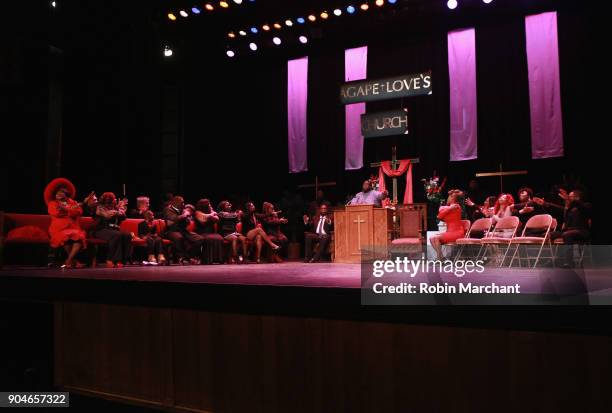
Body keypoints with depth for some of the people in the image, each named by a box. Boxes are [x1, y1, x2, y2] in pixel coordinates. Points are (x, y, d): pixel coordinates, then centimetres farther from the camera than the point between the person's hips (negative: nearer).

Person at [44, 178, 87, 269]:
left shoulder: (72, 202, 21)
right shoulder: (52, 203, 15)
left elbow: (79, 212, 1)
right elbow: (56, 213, -6)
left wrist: (65, 209, -8)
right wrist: (71, 210, -1)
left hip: (73, 227, 2)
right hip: (59, 228, -2)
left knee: (79, 237, -32)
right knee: (66, 237, -36)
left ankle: (69, 261, -30)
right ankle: (74, 261, -24)